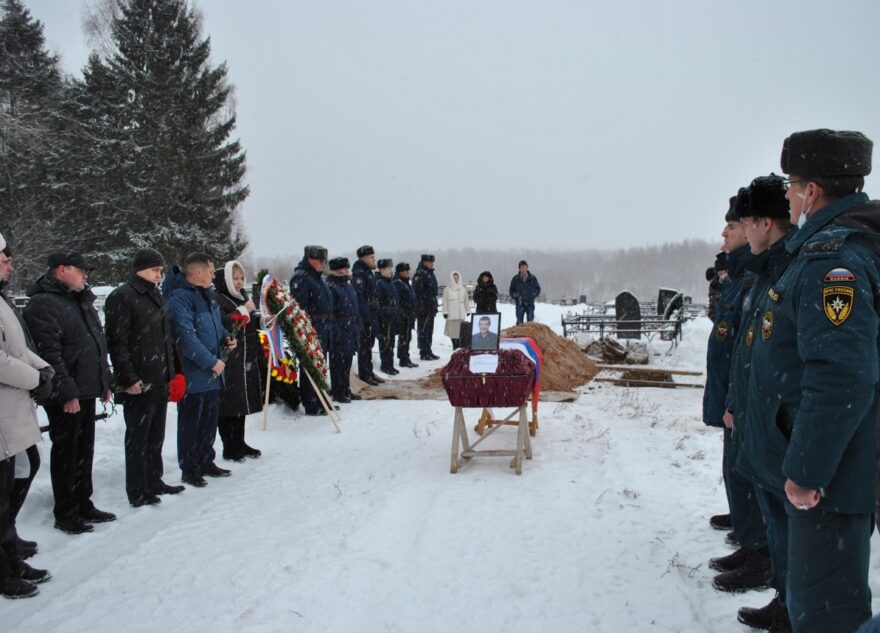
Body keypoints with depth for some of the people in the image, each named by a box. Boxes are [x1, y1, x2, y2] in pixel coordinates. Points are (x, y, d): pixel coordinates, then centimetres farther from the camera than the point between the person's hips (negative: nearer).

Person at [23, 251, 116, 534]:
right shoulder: (44, 304, -14)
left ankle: (83, 504, 28)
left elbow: (98, 344, 21)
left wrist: (105, 382, 19)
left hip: (87, 391, 9)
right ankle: (65, 514, 12)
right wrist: (67, 391, -22)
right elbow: (48, 353, -21)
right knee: (66, 453, 1)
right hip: (66, 397, -9)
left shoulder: (81, 300, 16)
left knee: (84, 450, 16)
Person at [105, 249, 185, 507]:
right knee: (138, 438, 1)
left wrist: (171, 373, 18)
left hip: (160, 382, 8)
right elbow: (117, 342, -16)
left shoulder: (156, 296, 17)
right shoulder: (122, 297, -10)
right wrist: (128, 378, -19)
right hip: (139, 384, -8)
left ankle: (154, 481, 28)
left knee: (156, 436, 16)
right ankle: (137, 491, 10)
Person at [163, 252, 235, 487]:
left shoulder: (208, 295, 12)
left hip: (213, 374, 9)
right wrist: (211, 362, -21)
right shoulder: (179, 298, -18)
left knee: (210, 420, 17)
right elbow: (186, 337, -24)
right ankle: (189, 469, 14)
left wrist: (225, 337, 7)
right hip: (192, 375, -9)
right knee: (190, 423, 3)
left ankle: (206, 462, 31)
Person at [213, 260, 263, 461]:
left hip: (247, 358, 9)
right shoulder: (218, 300, -10)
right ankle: (229, 448, 6)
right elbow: (220, 325, -26)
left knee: (243, 401, 14)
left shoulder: (242, 296, 16)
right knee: (228, 404, -3)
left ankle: (239, 443, 25)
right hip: (228, 361, -8)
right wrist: (242, 311, -21)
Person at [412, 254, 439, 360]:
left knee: (429, 331, 14)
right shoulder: (419, 274, -13)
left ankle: (428, 351, 21)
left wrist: (434, 306, 22)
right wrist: (420, 307, -24)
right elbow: (417, 292, -19)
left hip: (431, 308, 10)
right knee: (423, 331, -5)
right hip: (424, 308, -10)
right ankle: (424, 353, -1)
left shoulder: (430, 274, 17)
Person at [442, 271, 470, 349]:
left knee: (460, 330, -2)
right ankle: (454, 346, 2)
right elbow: (445, 301, 1)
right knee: (452, 330, -4)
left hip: (461, 313, 2)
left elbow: (466, 300, 16)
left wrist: (468, 310, 16)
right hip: (451, 314, -2)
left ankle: (459, 345, 3)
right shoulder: (447, 289, 2)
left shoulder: (463, 289, 11)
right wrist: (445, 312, -4)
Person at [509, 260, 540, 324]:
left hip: (530, 303, 0)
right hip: (520, 304, 0)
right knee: (519, 322, -2)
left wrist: (533, 296, -4)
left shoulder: (533, 278, 3)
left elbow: (538, 288, 12)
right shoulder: (515, 279, 2)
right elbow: (511, 290, 11)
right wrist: (515, 297, -5)